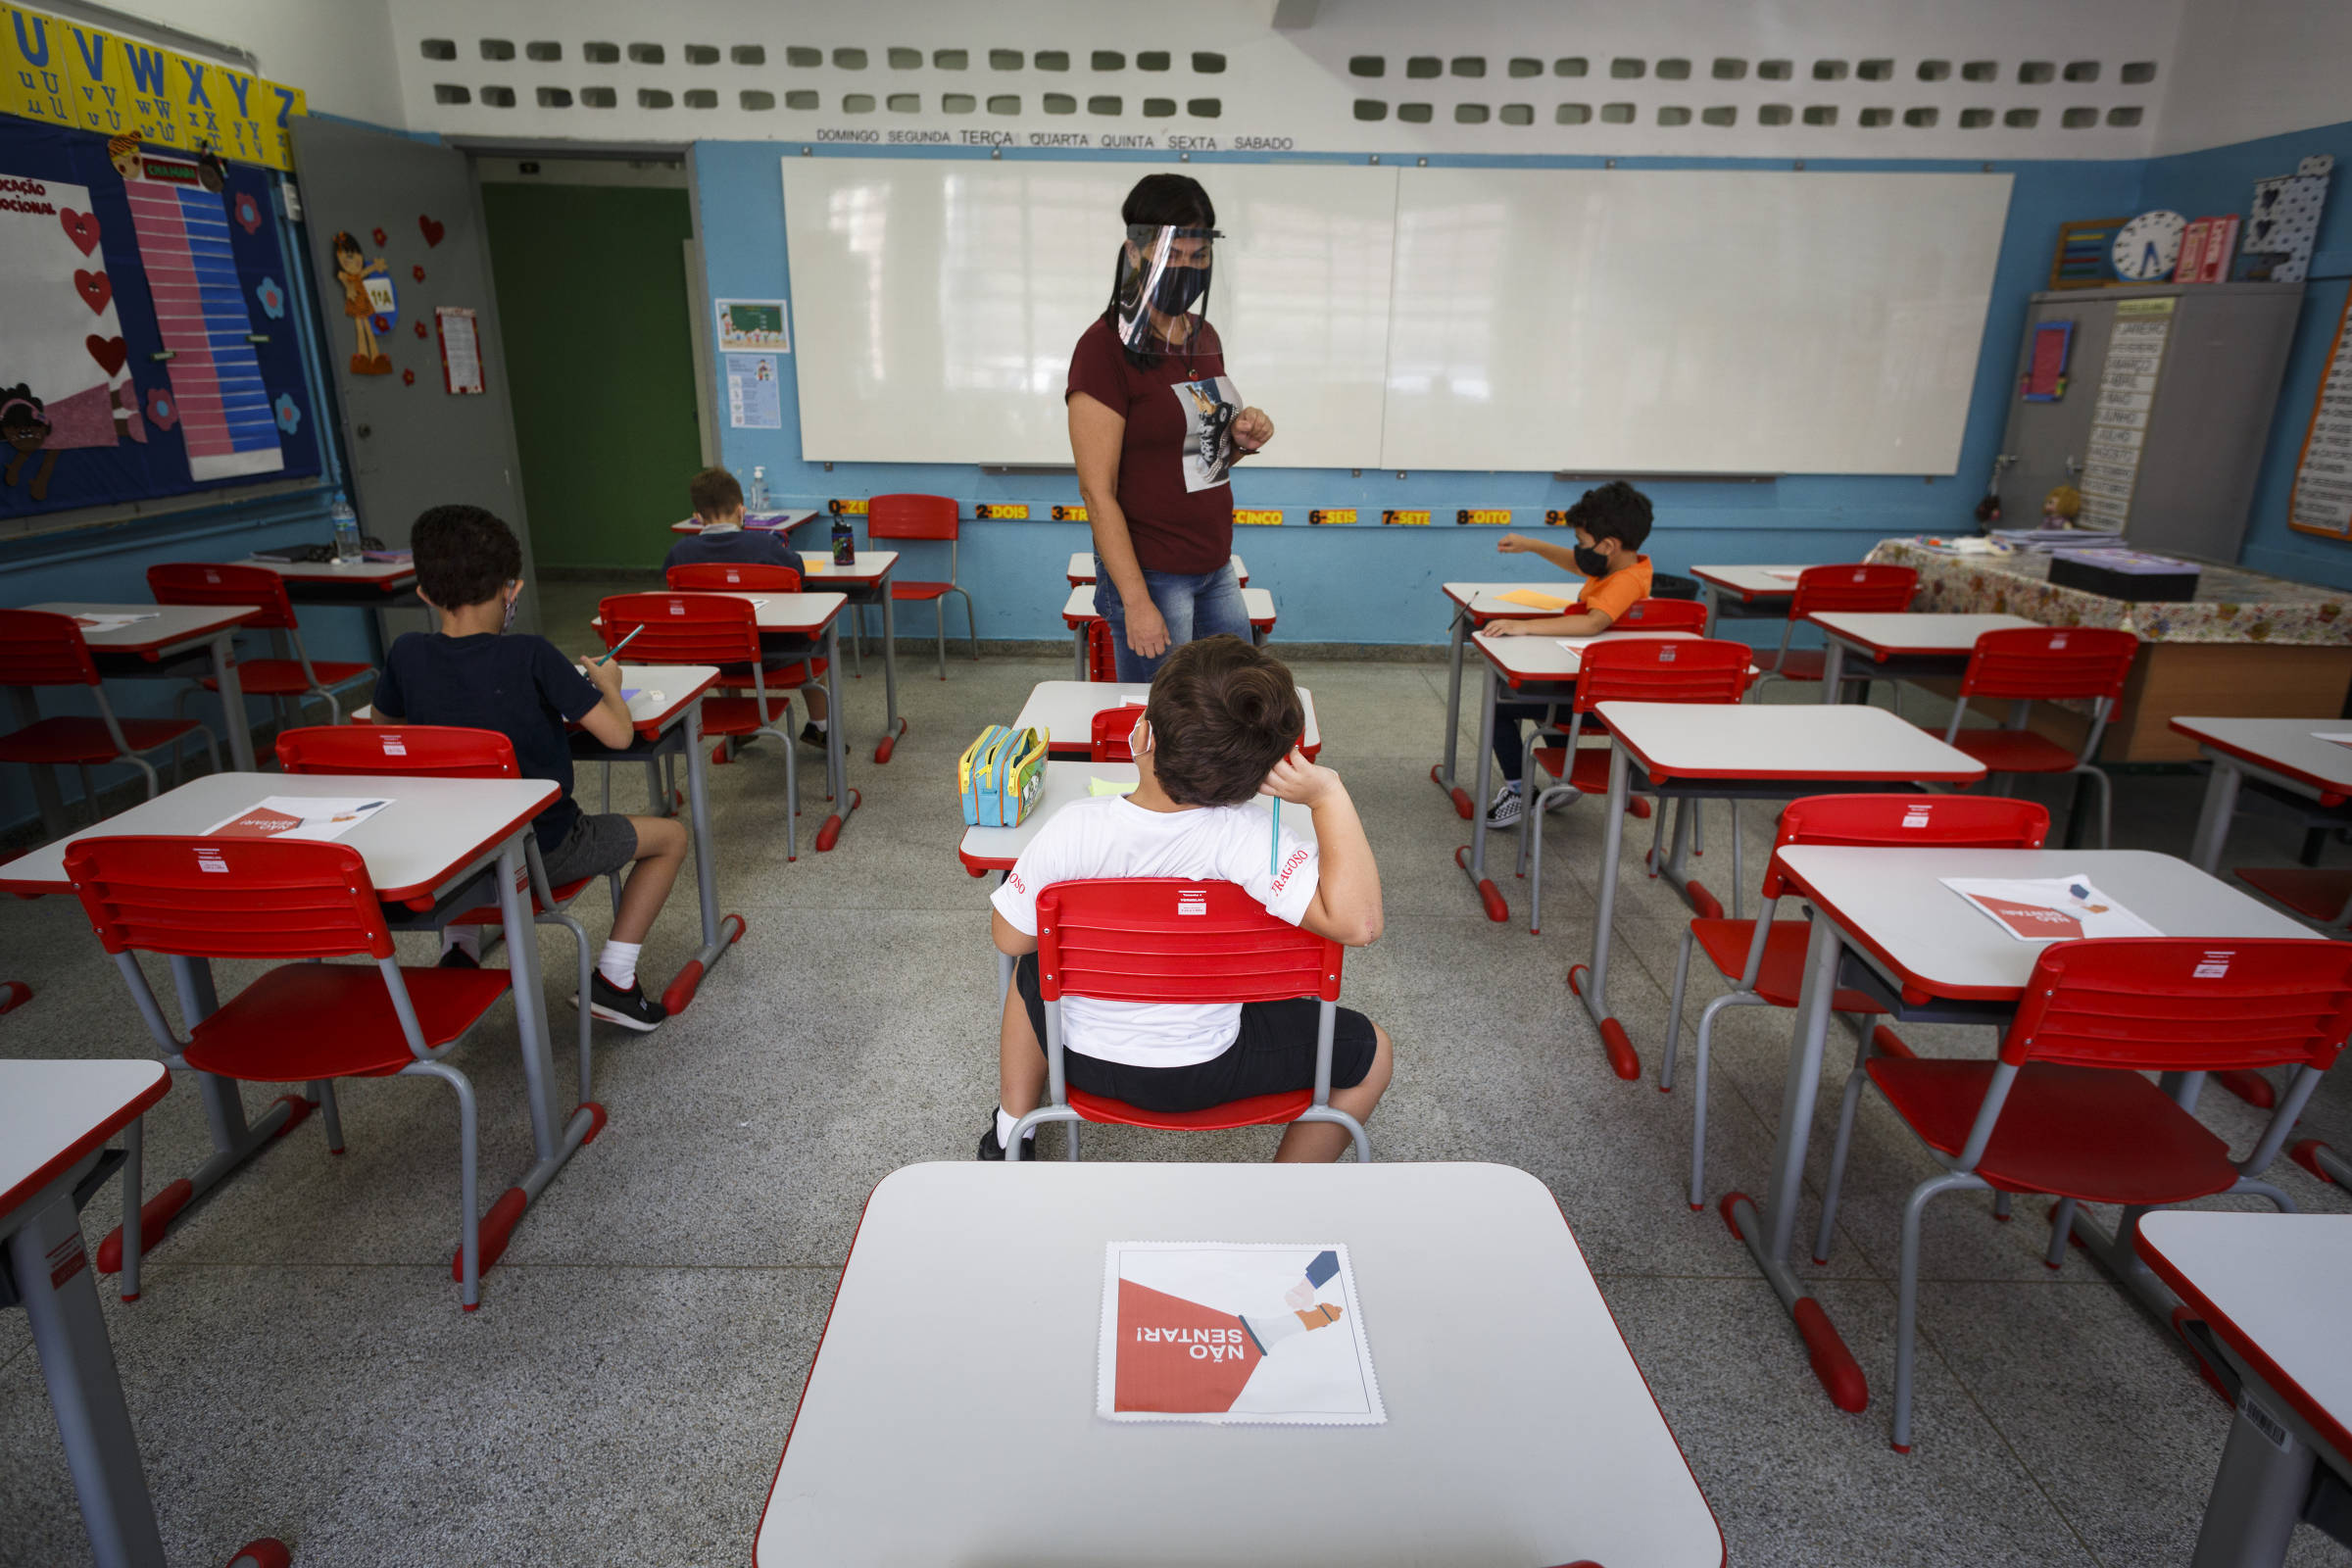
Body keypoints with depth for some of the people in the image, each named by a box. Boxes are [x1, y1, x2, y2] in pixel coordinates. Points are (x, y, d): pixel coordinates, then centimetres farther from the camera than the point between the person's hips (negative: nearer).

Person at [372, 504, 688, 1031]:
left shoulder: (408, 655, -7)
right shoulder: (530, 657, -20)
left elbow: (384, 722, 14)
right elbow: (618, 734, -18)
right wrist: (608, 683, 1)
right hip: (543, 852, -5)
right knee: (670, 836, 14)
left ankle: (457, 950, 27)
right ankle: (612, 979, 7)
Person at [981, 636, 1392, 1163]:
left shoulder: (1072, 828, -24)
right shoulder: (1242, 837, -31)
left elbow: (1010, 937, -10)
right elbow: (1357, 922, -38)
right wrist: (1329, 797, -33)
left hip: (1082, 1058, 3)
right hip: (1199, 1073, -2)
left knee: (1032, 967, 36)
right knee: (1370, 1049, 17)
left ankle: (1010, 1133, 42)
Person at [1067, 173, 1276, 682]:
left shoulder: (1204, 336, 10)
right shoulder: (1105, 346, -13)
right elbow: (1097, 492, -17)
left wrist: (1241, 440, -1)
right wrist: (1136, 602, -20)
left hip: (1216, 568, 8)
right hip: (1150, 575, -8)